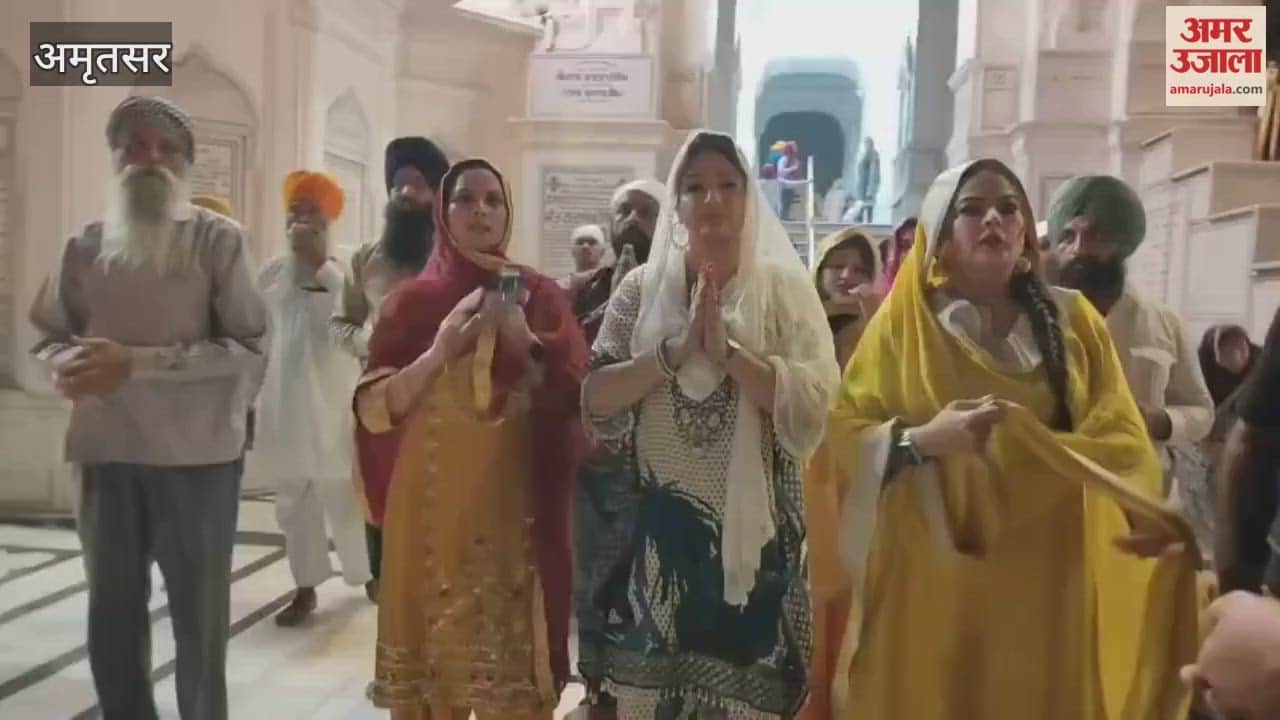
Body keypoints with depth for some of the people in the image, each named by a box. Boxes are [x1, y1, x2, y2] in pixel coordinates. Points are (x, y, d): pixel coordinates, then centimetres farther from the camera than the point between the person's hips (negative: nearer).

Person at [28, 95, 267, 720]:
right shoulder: (85, 246, 7)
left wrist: (135, 362, -20)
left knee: (199, 617, 10)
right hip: (107, 455, 4)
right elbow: (47, 334, 15)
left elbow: (249, 348, -13)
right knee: (112, 614, 17)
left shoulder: (217, 239, -5)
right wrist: (70, 363, -9)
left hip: (196, 457, -4)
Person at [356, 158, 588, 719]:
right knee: (430, 663, 6)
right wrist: (438, 353, -14)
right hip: (431, 505, 1)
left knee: (513, 660, 1)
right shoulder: (414, 301, 5)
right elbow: (372, 410, -2)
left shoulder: (540, 296, 5)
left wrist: (523, 340, -14)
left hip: (514, 505, 0)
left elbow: (576, 398, -1)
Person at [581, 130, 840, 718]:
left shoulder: (784, 287, -1)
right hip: (658, 524, 2)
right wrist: (675, 351, -16)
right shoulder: (642, 289, 5)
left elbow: (812, 406, -11)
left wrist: (728, 349, -18)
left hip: (752, 527, -2)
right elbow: (595, 400, -5)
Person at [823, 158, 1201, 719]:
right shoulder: (902, 321, 0)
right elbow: (844, 433, -6)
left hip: (1043, 579, 2)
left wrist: (1152, 514, -19)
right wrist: (921, 440, -24)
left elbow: (1120, 434, -2)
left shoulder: (1071, 320, 6)